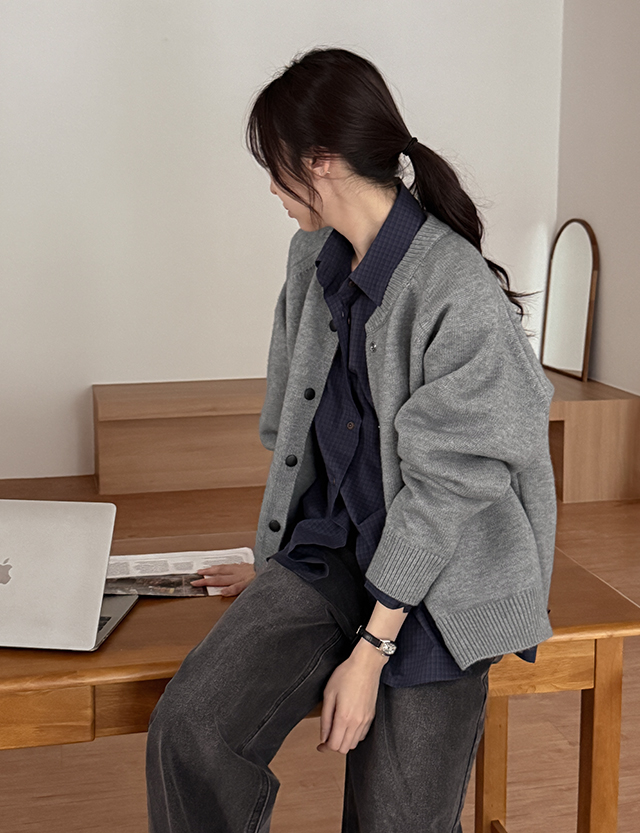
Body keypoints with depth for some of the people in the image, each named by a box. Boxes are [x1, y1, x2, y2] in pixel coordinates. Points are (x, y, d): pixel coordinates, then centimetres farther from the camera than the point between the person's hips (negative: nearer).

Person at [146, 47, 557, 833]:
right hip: (329, 550, 5)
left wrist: (370, 651, -15)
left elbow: (444, 487, -17)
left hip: (437, 579, -5)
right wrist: (277, 564, 18)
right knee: (189, 728, -17)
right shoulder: (314, 258, 5)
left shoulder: (460, 294, -19)